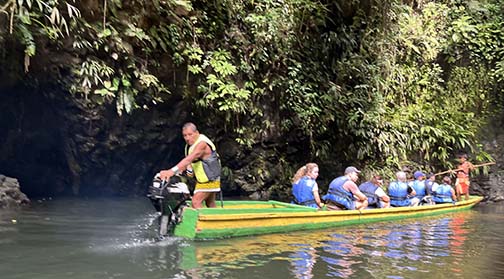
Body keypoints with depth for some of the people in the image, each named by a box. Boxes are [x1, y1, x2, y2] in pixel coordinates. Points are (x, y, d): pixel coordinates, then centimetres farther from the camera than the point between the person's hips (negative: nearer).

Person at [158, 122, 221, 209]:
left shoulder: (201, 143, -25)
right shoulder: (189, 144, 7)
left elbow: (189, 159, -38)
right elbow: (190, 161, 8)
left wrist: (172, 171, -47)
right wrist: (189, 168, -16)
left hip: (209, 178, -10)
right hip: (203, 179, 10)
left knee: (196, 202, -17)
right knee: (210, 204, 16)